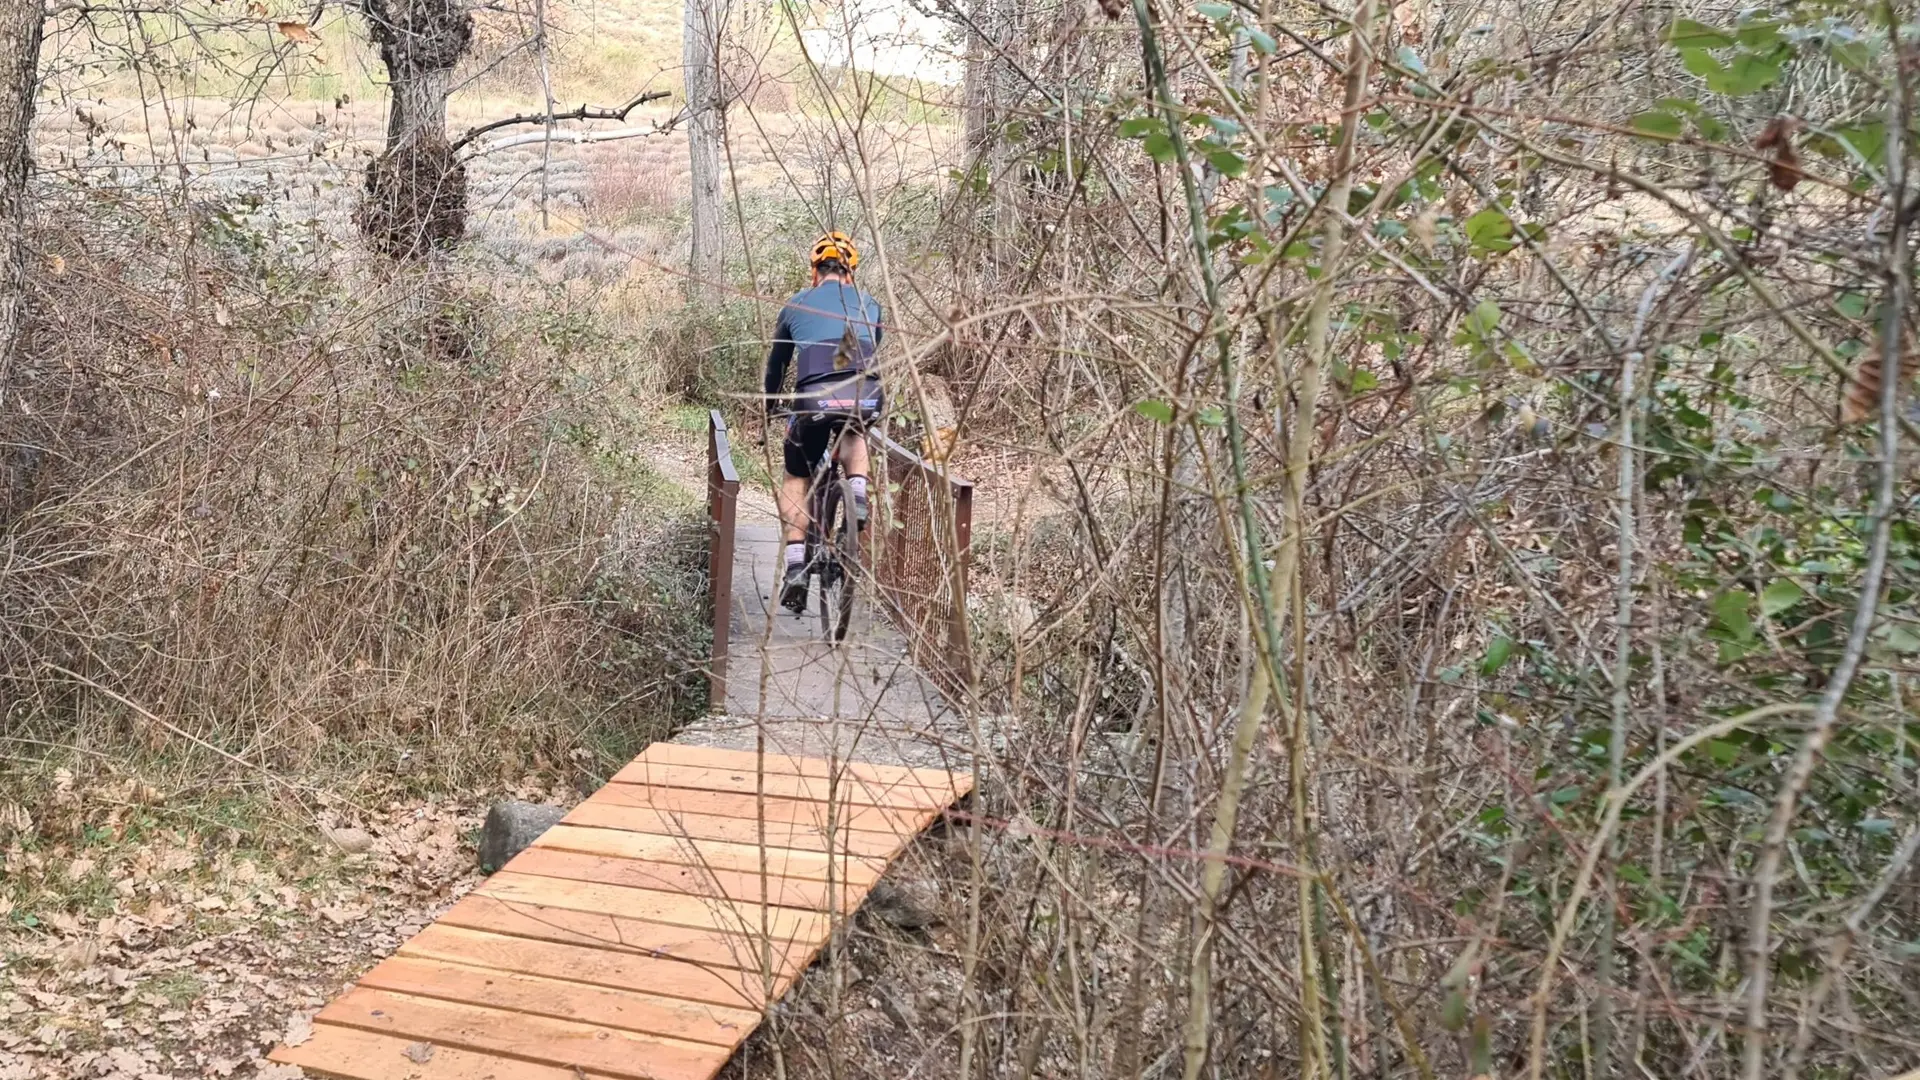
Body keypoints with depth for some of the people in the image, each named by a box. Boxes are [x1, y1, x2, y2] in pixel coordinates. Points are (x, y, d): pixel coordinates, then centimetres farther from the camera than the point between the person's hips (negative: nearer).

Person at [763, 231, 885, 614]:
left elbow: (777, 362, 34)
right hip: (864, 397, 1)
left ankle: (796, 565, 7)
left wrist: (771, 407, 51)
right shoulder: (869, 305, 26)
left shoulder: (797, 304, 24)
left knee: (795, 478, 21)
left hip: (813, 398, -1)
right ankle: (858, 491, 9)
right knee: (854, 436, 38)